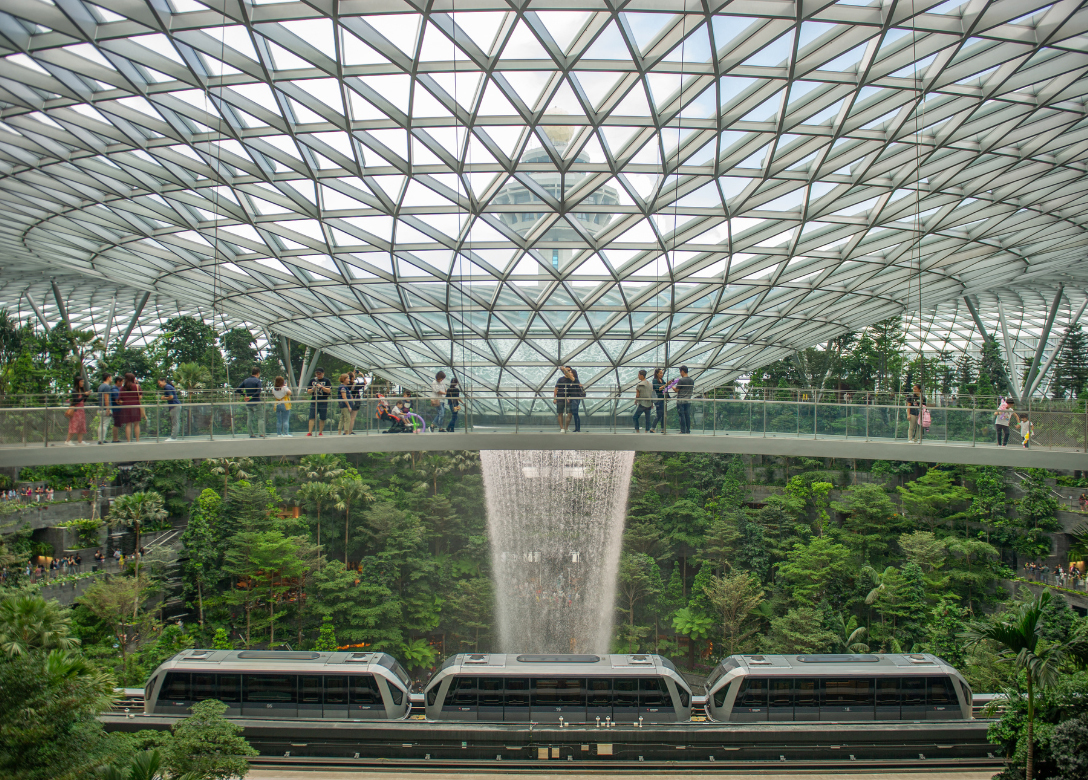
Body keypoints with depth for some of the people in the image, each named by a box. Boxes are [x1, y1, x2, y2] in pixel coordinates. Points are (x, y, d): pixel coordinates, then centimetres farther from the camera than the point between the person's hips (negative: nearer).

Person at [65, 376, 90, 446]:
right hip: (75, 409, -8)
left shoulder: (82, 390, 12)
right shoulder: (74, 391, -9)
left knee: (81, 425, 5)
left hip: (81, 409, 8)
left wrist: (87, 395, -2)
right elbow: (76, 400, -16)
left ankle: (80, 441, 6)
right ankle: (68, 440, -3)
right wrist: (84, 395, -16)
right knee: (74, 425, -9)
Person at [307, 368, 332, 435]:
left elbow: (329, 390, -6)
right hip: (314, 401, 1)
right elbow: (308, 392, 11)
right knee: (312, 417, -6)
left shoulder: (326, 381, 6)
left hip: (323, 402, -1)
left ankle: (320, 433, 8)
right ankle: (309, 432, -7)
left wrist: (321, 387, -19)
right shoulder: (312, 381, 13)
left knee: (322, 418, 1)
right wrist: (313, 389, -10)